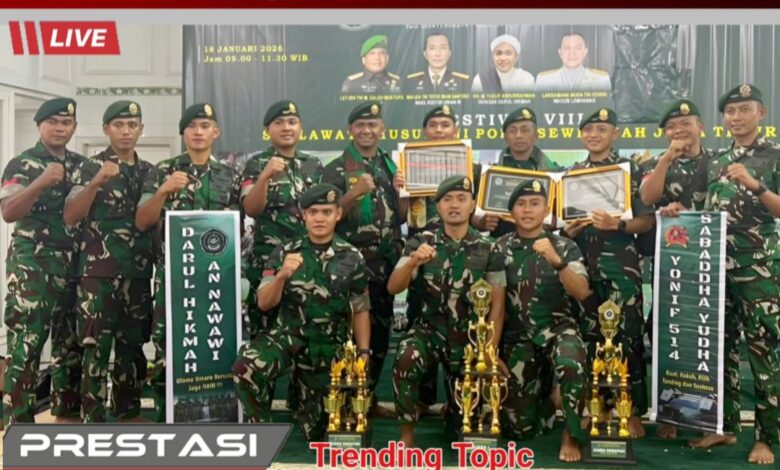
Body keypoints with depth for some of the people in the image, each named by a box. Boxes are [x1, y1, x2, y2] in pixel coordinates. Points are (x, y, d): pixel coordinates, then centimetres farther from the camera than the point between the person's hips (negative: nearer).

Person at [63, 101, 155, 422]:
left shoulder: (150, 171, 13)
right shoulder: (91, 167, -1)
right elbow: (70, 216, -13)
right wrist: (96, 182, -24)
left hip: (139, 272, 5)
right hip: (99, 272, -5)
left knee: (133, 345, 11)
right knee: (96, 346, -4)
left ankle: (128, 412, 23)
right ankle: (93, 418, 3)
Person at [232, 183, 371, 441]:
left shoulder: (351, 258, -1)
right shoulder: (285, 252, -2)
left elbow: (360, 311, 6)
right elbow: (264, 304, -8)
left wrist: (363, 354, -1)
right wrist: (281, 275, -26)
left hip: (331, 347, 1)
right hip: (289, 335, 0)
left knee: (319, 430, 7)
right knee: (246, 367, -32)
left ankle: (310, 406, 44)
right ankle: (261, 428, -6)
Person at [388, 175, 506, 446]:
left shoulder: (487, 249, -4)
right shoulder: (422, 243, -5)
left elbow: (497, 301, 0)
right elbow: (393, 288, -12)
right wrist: (413, 262, -32)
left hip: (469, 337, 1)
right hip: (429, 329, -1)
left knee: (463, 418, 3)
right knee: (405, 360, -35)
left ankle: (453, 415, 43)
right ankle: (407, 432, -13)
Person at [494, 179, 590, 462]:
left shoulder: (565, 246, 0)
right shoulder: (501, 249, 1)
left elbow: (582, 293, -13)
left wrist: (556, 261, -27)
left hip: (558, 327, -1)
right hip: (517, 336, 1)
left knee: (571, 363, -38)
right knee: (519, 428, 0)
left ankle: (571, 434, -11)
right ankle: (542, 392, 35)